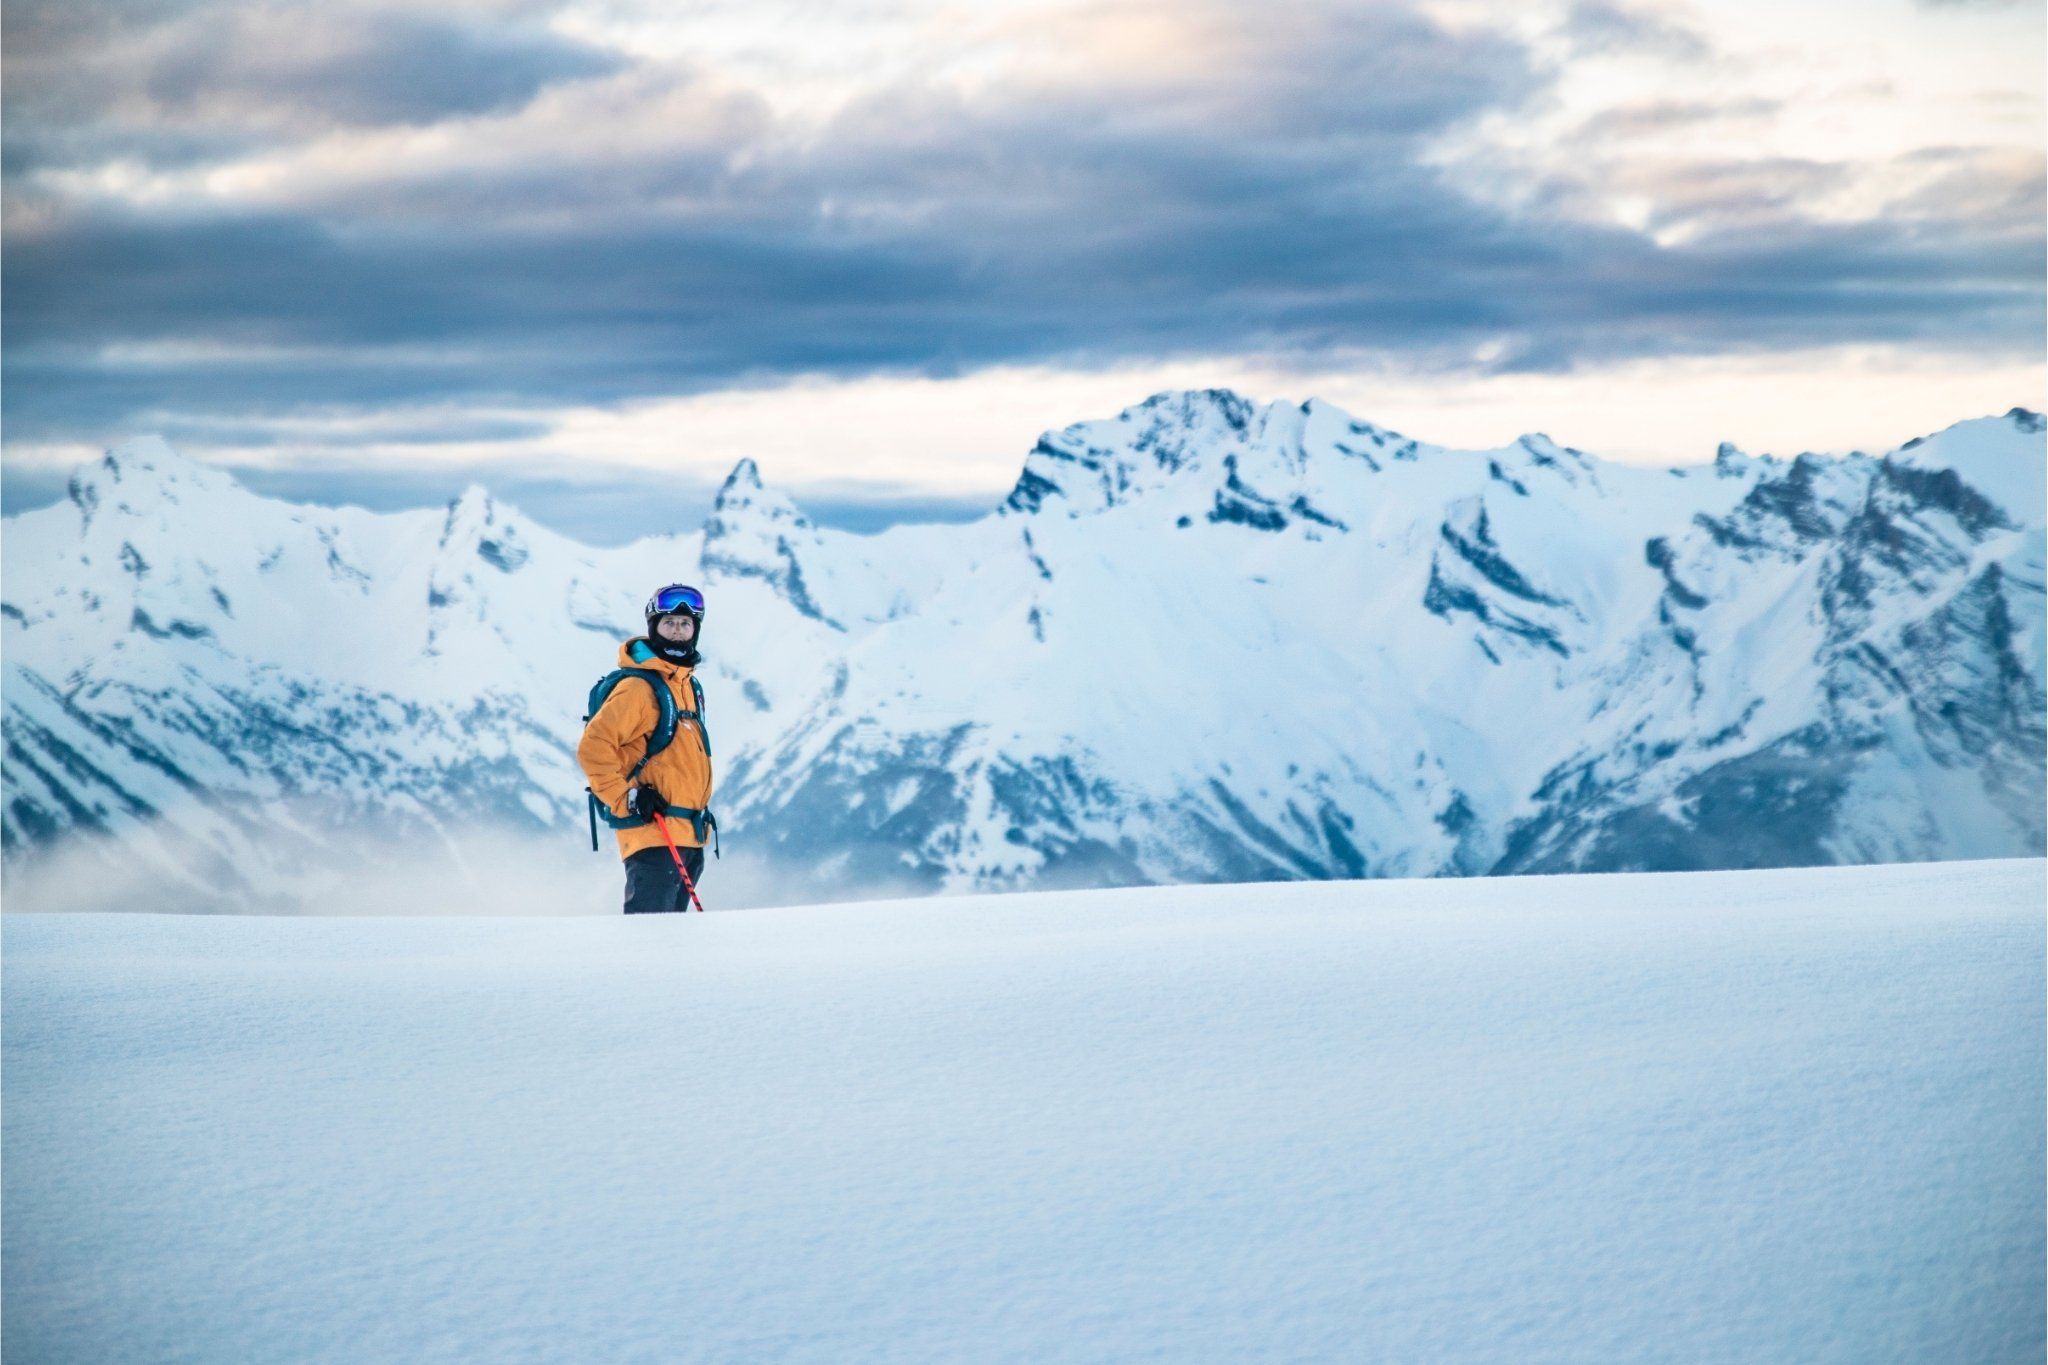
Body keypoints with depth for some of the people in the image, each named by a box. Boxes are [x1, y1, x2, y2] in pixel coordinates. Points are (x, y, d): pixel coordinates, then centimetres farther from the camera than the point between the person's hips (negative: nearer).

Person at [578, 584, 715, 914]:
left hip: (689, 837, 9)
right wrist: (625, 800, -19)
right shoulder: (637, 687, -12)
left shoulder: (691, 687, 17)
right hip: (651, 831, -9)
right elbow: (593, 747, -17)